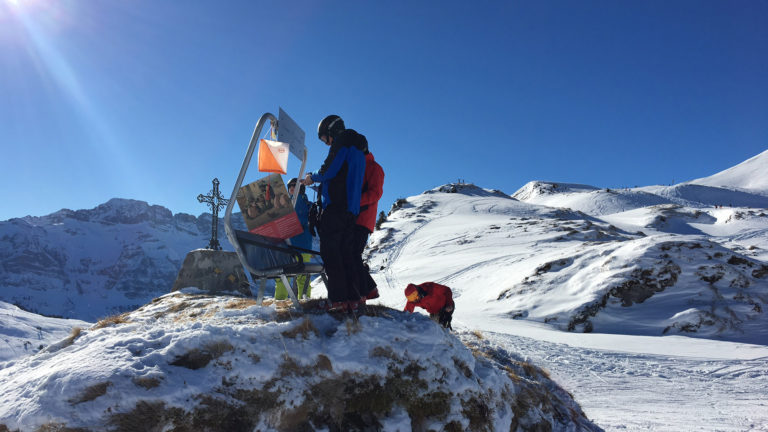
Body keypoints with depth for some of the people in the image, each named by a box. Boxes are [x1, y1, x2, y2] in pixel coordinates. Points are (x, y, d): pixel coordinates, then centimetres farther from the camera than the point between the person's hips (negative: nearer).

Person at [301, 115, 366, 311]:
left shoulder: (341, 142, -1)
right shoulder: (358, 150, 27)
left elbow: (329, 171, -11)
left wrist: (313, 178, 7)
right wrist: (318, 182, 24)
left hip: (336, 205, -9)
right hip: (351, 208, 9)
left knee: (330, 249, -10)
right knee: (346, 251, 8)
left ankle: (338, 298, -16)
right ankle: (353, 298, 4)